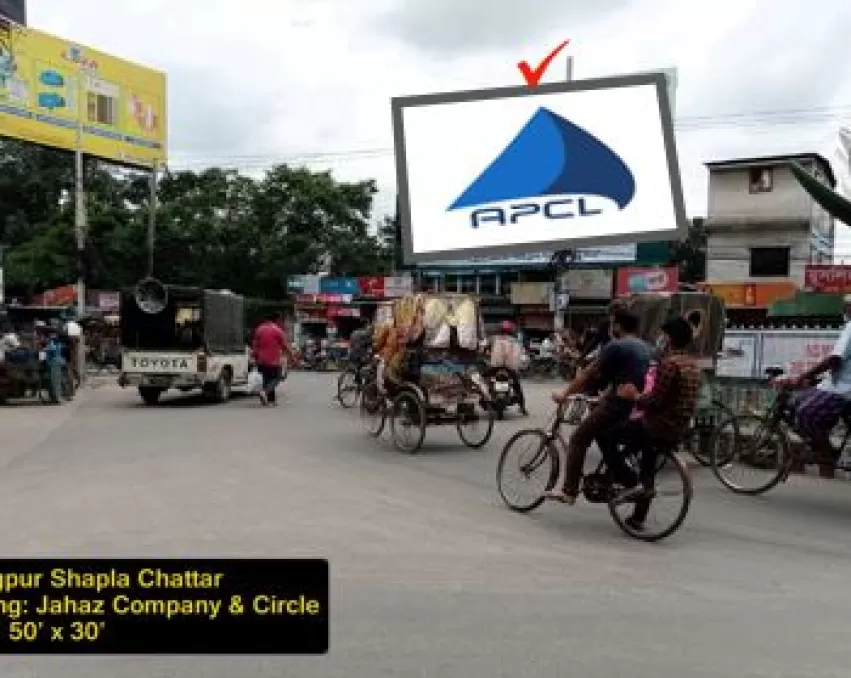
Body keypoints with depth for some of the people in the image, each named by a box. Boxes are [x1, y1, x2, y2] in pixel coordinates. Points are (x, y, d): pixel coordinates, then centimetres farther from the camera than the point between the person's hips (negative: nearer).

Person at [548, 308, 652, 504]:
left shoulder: (616, 346, -11)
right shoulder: (644, 347, 14)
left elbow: (588, 373, -8)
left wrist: (565, 393, 0)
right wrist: (606, 395, 29)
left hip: (617, 404, -8)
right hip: (636, 405, 8)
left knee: (578, 440, 1)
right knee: (602, 436, 28)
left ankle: (567, 490, -3)